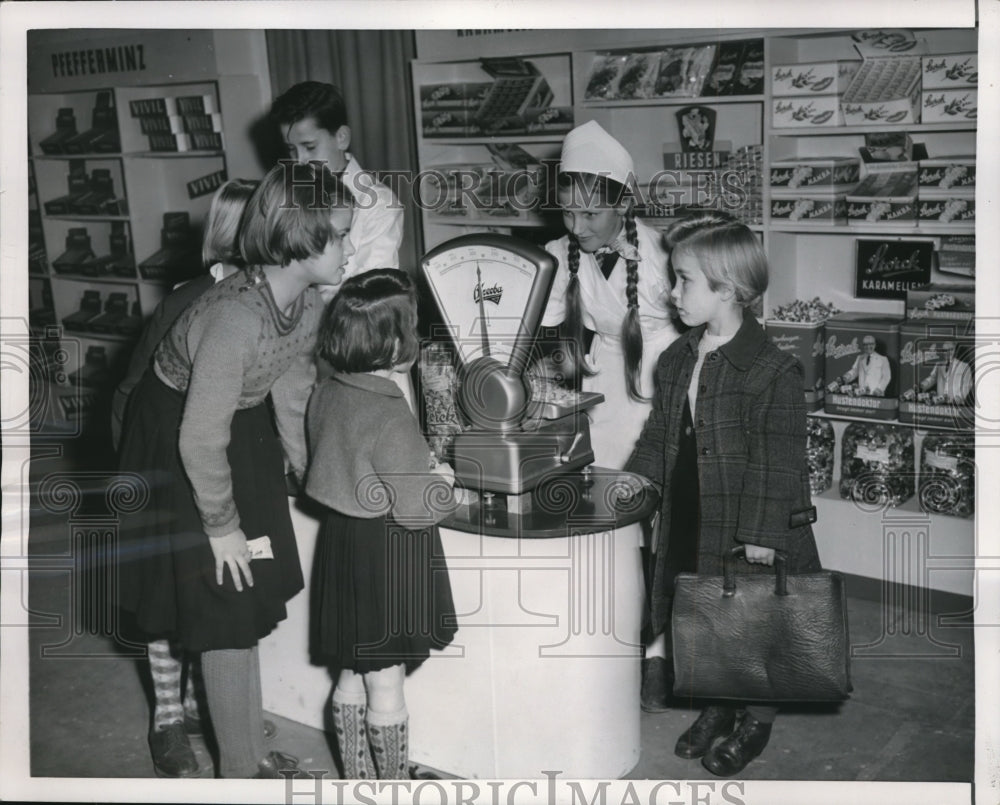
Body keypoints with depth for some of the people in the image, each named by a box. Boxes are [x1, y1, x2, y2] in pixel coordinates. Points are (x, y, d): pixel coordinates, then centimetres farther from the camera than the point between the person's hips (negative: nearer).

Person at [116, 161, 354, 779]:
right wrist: (220, 525, -17)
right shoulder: (237, 317, -36)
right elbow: (200, 439, -29)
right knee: (225, 610, -1)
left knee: (249, 606, 16)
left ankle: (252, 748, 33)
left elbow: (293, 399, 2)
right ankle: (241, 769, 15)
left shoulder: (308, 306, -12)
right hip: (173, 444, -8)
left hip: (241, 433, 8)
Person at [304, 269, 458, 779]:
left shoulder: (324, 395, 0)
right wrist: (443, 482, -2)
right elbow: (417, 508, -22)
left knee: (351, 677, 20)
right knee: (386, 686, 7)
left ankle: (357, 779, 34)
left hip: (340, 543, 8)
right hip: (388, 559, -8)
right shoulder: (391, 419, -24)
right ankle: (393, 786, 22)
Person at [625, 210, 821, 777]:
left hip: (747, 531, -6)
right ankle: (719, 704, 40)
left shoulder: (773, 372, -20)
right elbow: (660, 434, 15)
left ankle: (755, 720, 33)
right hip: (690, 521, 7)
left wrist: (759, 541, -18)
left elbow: (777, 468, -18)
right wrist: (635, 477, 3)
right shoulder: (677, 360, 2)